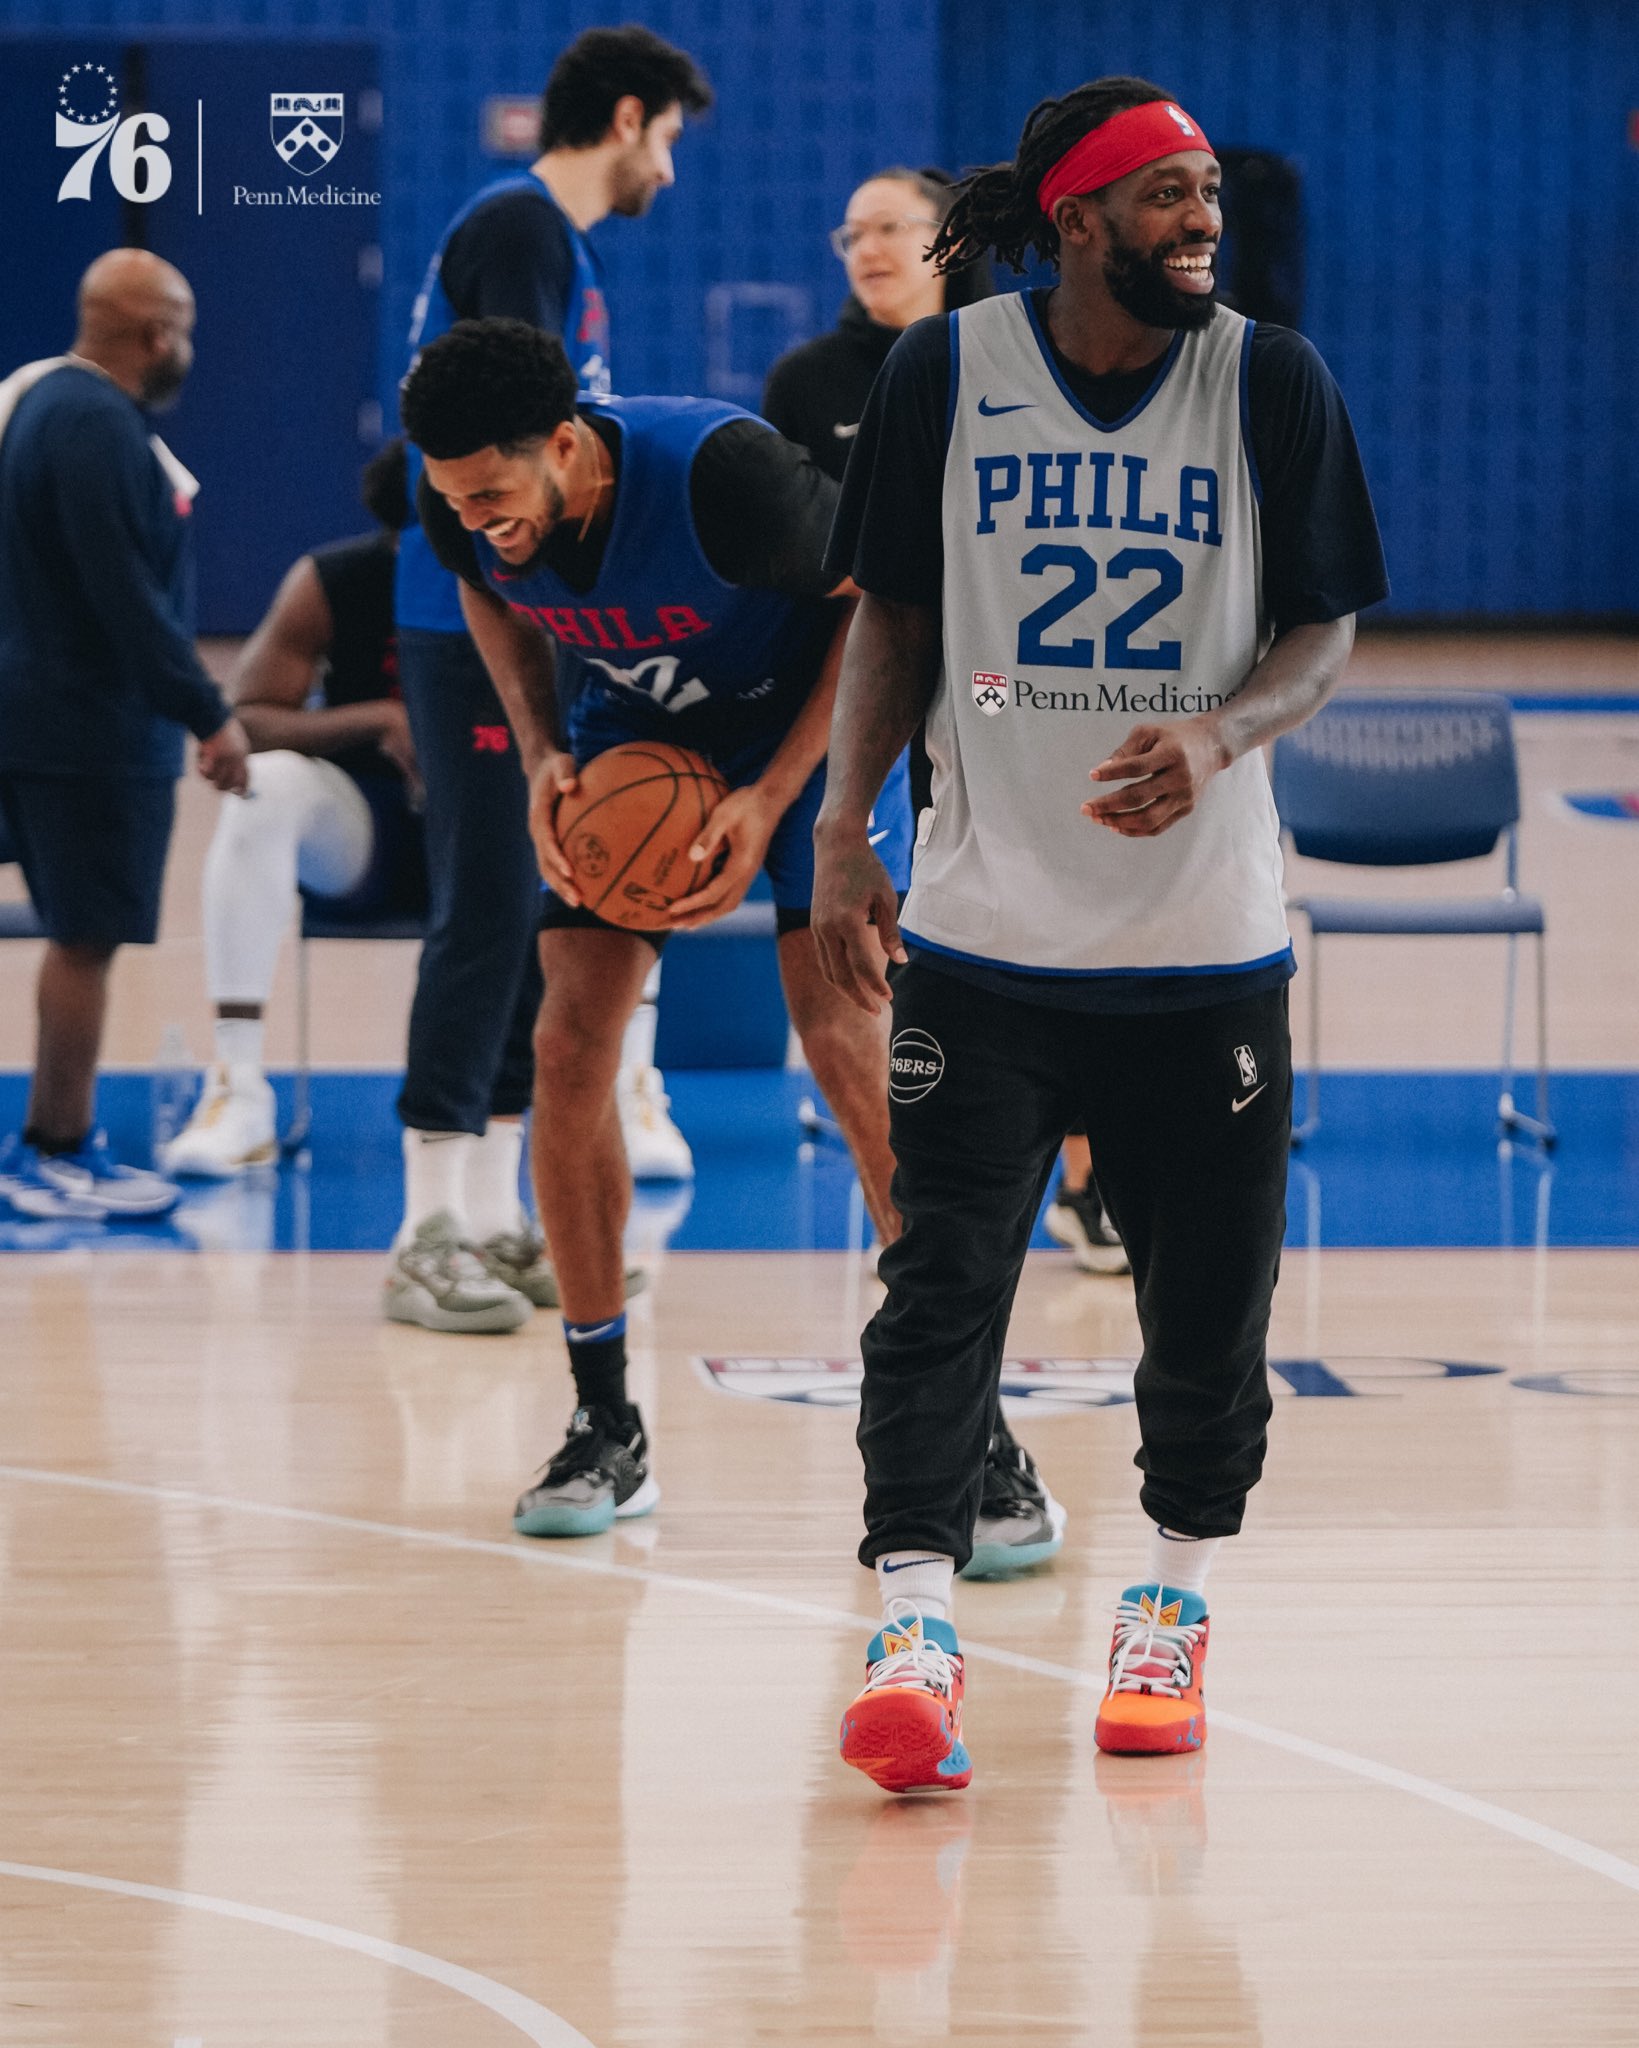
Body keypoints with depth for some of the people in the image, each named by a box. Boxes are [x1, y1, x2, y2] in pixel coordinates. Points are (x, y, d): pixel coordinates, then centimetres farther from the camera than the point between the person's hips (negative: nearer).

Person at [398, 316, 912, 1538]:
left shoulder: (718, 473, -36)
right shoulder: (467, 511, -21)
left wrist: (773, 798, -24)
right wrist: (542, 752, -11)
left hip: (806, 721, -4)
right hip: (634, 735, 5)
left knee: (850, 1050, -17)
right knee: (570, 1048, -8)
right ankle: (607, 1429, 4)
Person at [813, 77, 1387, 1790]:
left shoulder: (1271, 382, -2)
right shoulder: (944, 374, -1)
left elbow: (1323, 632, 1)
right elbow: (893, 615, 8)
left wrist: (1220, 734, -19)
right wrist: (844, 829, 0)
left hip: (1205, 938, 1)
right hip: (983, 925, -1)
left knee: (1206, 1294, 7)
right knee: (944, 1275, -10)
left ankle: (1172, 1596, 26)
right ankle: (913, 1626, -11)